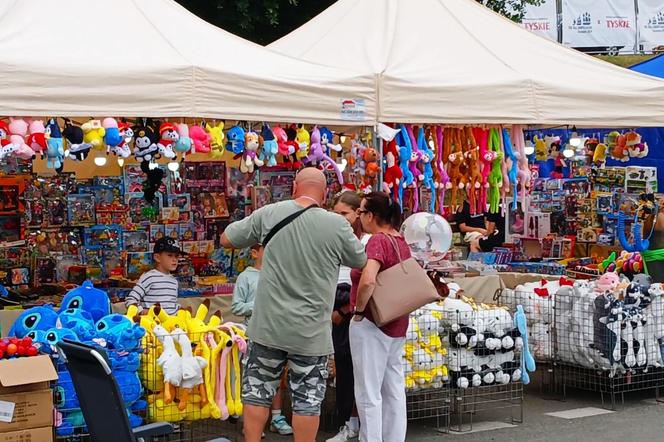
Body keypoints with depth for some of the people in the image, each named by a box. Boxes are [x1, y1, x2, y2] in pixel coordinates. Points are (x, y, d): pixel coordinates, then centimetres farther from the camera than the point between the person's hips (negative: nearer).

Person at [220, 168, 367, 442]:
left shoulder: (270, 214, -6)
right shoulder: (337, 225, -10)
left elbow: (227, 239, 5)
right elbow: (361, 262, 7)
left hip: (268, 327, 2)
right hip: (311, 334, -1)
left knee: (257, 392, 13)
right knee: (307, 400, 7)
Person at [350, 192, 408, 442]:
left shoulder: (378, 240, -17)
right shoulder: (401, 242, 8)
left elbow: (368, 281, -31)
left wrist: (358, 310, -19)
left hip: (372, 324, -9)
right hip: (397, 325, 9)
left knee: (368, 393, -2)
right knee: (394, 391, 14)